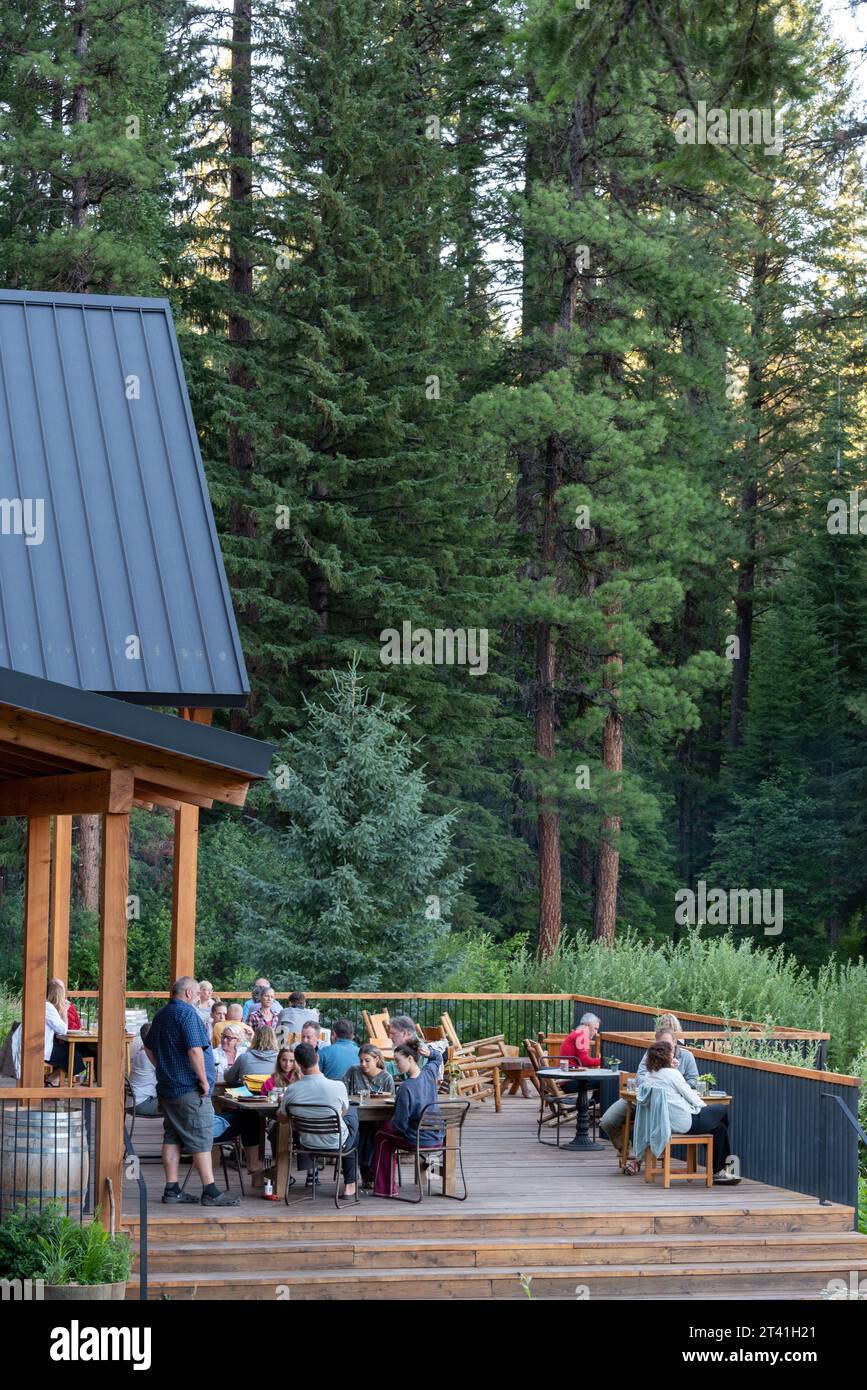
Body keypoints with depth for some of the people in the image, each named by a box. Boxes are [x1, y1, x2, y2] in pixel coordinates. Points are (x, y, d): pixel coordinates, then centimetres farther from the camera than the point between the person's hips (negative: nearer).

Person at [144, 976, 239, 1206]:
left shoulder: (160, 1015, 14)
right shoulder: (187, 1014, -15)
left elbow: (149, 1048, 24)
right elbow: (194, 1051, -23)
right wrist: (204, 1081, -15)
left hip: (167, 1087, 9)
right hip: (189, 1089, -9)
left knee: (172, 1138, 10)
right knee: (201, 1140, -5)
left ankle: (172, 1189, 11)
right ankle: (210, 1192, -4)